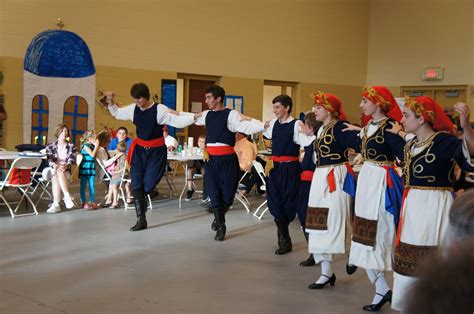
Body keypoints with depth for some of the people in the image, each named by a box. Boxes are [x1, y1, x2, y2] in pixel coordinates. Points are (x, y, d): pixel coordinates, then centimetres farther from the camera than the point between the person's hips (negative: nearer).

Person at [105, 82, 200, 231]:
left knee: (148, 185, -6)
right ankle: (141, 219, 5)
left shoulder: (159, 109, -17)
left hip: (156, 151, -4)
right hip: (139, 150, 4)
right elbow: (116, 113, 18)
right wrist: (110, 101, 2)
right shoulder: (132, 109, 0)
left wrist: (195, 116, -32)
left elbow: (178, 121, -20)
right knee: (136, 184, -4)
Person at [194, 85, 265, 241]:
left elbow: (247, 127, -23)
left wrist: (264, 125, -39)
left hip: (227, 159, -4)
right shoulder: (207, 114, 8)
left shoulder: (231, 114, -9)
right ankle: (220, 226, 22)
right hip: (211, 158, 4)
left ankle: (219, 218, 35)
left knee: (227, 192, 4)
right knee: (213, 192, 4)